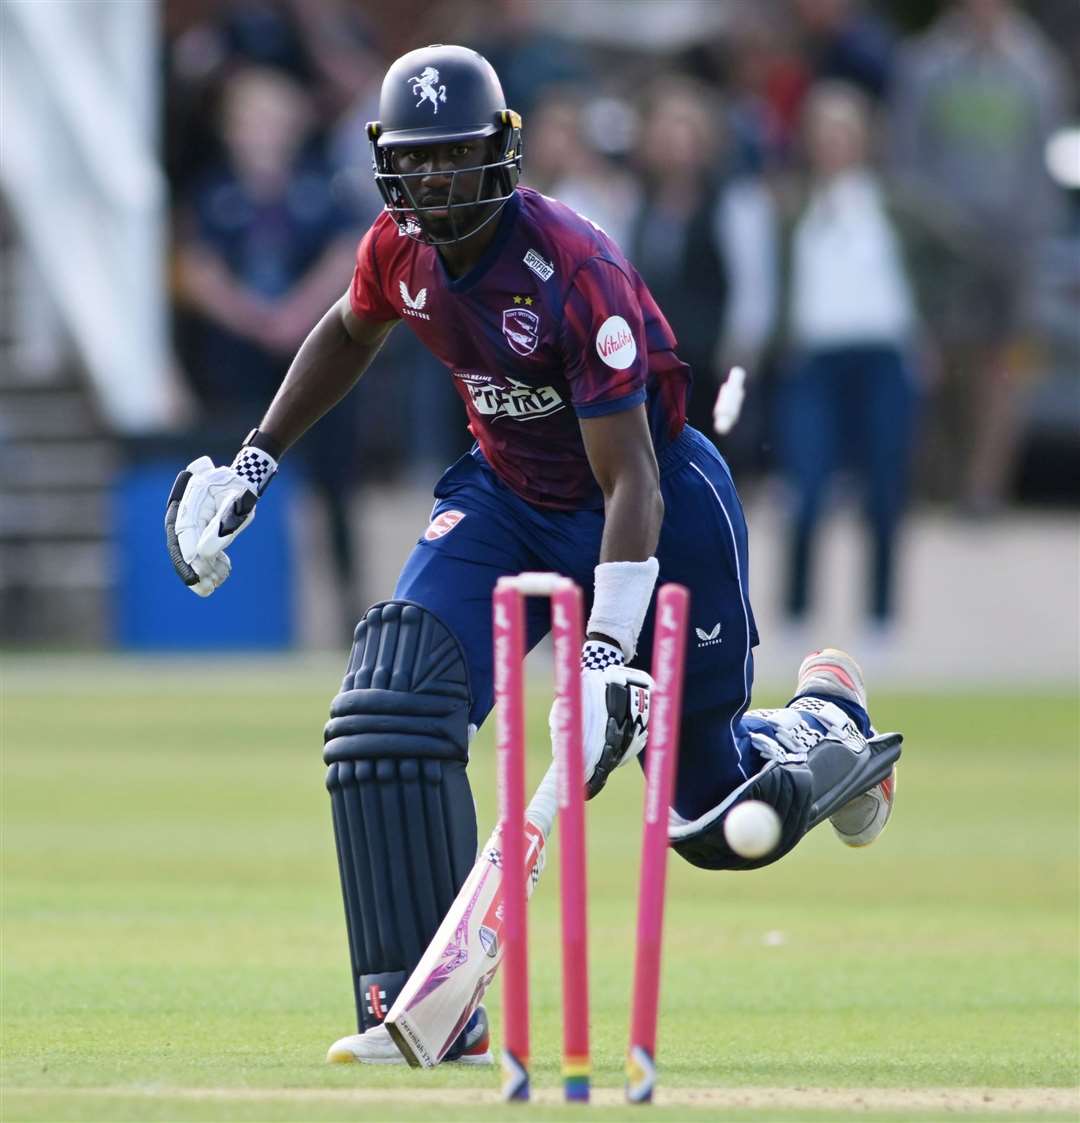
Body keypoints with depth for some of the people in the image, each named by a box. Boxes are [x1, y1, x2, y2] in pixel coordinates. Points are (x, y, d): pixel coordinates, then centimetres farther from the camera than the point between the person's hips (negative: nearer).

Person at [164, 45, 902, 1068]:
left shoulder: (574, 273, -30)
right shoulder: (401, 250, -10)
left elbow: (631, 481, -31)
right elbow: (348, 333, 17)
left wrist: (608, 649, -39)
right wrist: (254, 463, 17)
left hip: (663, 510, -5)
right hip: (507, 499, 5)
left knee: (717, 819, 3)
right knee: (391, 701, -21)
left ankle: (822, 719, 41)